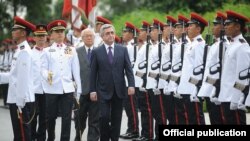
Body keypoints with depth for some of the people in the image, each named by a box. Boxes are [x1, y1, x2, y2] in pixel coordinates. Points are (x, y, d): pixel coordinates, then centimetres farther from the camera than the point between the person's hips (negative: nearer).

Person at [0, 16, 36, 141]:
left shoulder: (24, 52, -16)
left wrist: (20, 103, -22)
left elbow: (23, 79, -21)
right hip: (16, 99, 10)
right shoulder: (20, 50, 16)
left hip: (21, 101, -10)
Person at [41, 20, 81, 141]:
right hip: (52, 89, -1)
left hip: (68, 89, 1)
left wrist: (78, 89, 5)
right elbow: (43, 68, -1)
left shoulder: (71, 50, 11)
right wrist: (47, 76, -24)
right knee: (51, 117, 8)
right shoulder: (47, 51, 7)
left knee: (66, 118, -2)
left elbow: (76, 70, 8)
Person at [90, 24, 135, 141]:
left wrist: (131, 85, -9)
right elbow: (93, 73, 0)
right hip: (104, 91, -2)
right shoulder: (96, 52, 1)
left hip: (119, 90, 2)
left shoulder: (123, 50, 6)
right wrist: (92, 90, -6)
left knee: (116, 119, 6)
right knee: (104, 117, -9)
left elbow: (128, 69, 3)